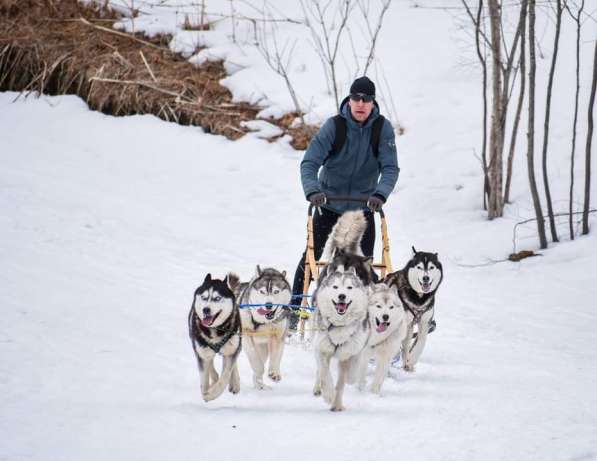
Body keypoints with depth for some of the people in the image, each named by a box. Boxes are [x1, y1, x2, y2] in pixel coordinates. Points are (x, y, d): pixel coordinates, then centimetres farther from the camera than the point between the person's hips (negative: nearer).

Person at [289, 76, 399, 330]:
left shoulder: (383, 128, -12)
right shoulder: (334, 126, -17)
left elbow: (390, 168, -18)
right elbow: (309, 162, -23)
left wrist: (380, 194, -36)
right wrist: (312, 191, -41)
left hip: (363, 207, 1)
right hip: (329, 204, -1)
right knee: (312, 257, -4)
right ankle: (294, 309, 9)